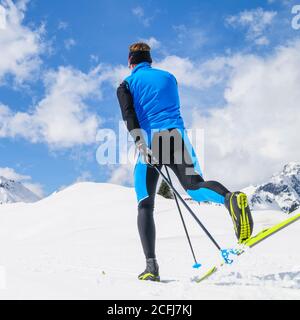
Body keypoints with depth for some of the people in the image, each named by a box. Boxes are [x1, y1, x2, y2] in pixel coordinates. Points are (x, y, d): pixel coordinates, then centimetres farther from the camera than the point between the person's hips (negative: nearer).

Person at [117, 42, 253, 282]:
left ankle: (151, 265, -9)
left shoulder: (127, 84, 14)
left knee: (145, 206, 4)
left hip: (148, 142, -2)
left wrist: (139, 140, -19)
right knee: (195, 186, -4)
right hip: (177, 136, 2)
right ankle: (231, 198, -39)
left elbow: (128, 113, -6)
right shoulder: (169, 77, 25)